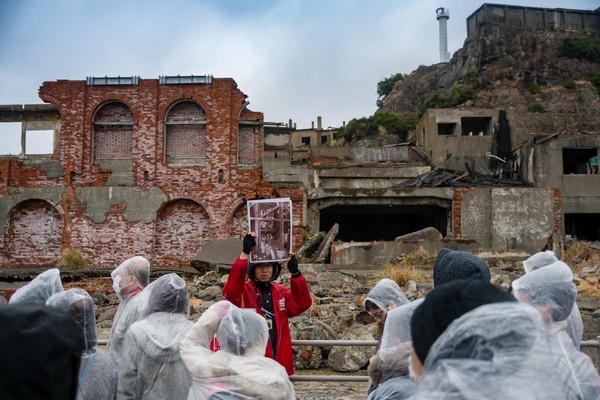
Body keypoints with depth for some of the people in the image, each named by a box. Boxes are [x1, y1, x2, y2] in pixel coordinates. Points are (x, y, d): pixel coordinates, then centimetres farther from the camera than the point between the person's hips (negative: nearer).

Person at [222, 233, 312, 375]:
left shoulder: (281, 292, 10)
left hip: (279, 364, 5)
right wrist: (245, 253, -35)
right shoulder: (243, 291, -5)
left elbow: (302, 303, -5)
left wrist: (295, 274, -20)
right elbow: (230, 292, -27)